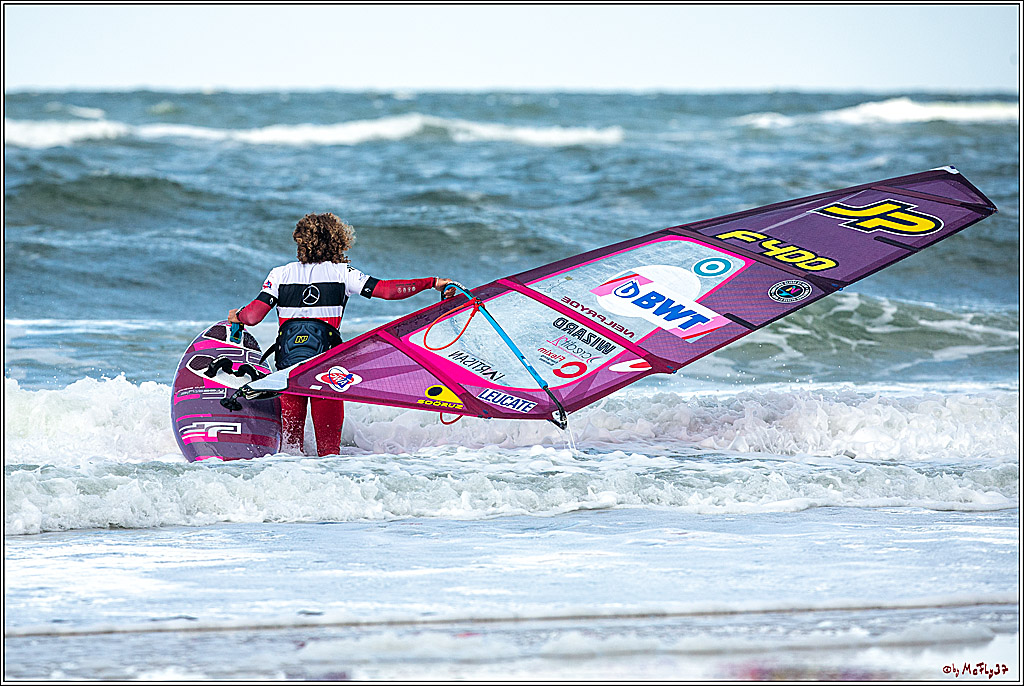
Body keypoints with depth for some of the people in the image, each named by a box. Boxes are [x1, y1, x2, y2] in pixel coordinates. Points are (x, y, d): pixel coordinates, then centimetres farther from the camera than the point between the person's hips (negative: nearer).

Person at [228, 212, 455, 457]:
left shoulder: (281, 274, 10)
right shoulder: (342, 273, 6)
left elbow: (252, 316, 3)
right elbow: (386, 289, 0)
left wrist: (237, 316, 27)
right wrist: (432, 283, 7)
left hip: (287, 360, 1)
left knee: (290, 431, 12)